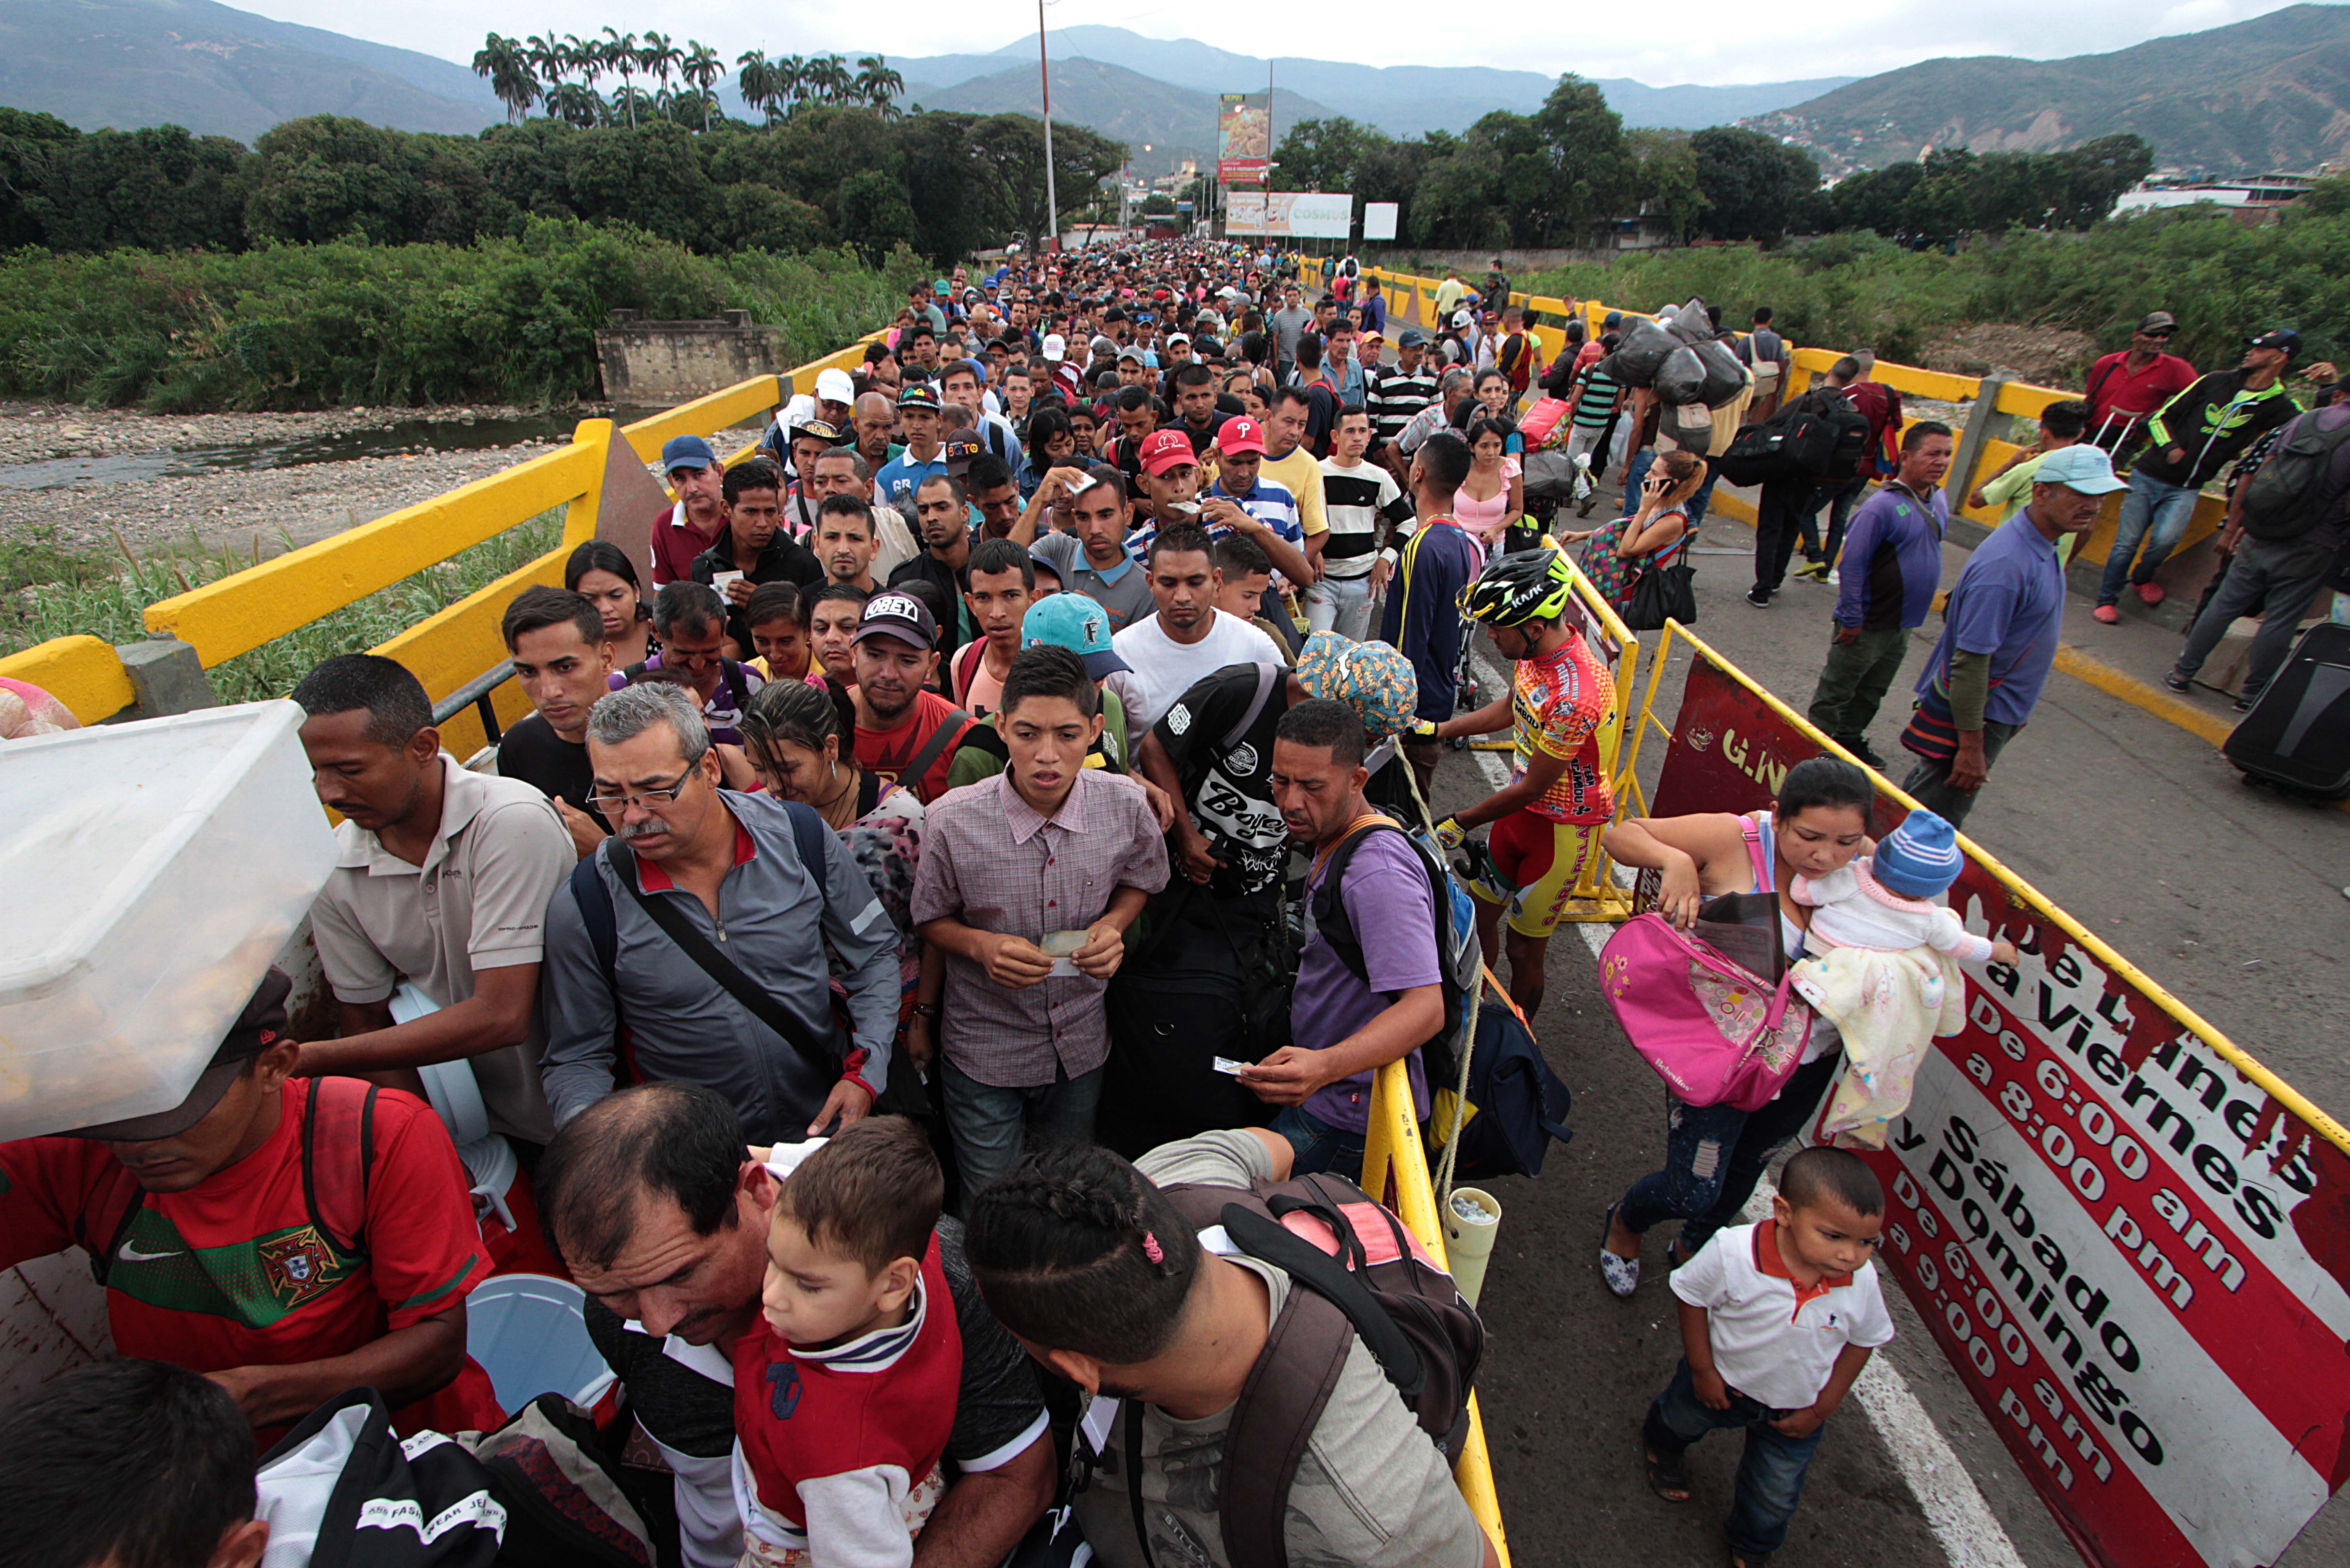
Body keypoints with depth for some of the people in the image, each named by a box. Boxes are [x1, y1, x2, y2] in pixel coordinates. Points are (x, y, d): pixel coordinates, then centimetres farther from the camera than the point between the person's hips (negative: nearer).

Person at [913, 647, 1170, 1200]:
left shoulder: (1125, 806, -16)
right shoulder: (954, 820, -21)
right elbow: (931, 920, -4)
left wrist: (1114, 924, -15)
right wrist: (981, 945, -24)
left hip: (1082, 1046, 2)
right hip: (985, 1051, -2)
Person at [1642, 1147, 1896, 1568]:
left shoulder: (1863, 1284, -29)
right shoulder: (1732, 1252, -39)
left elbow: (1862, 1342, -9)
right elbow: (1691, 1297, -21)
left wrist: (1821, 1410, -6)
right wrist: (1702, 1370, -15)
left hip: (1795, 1411, 2)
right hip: (1723, 1382, -2)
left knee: (1775, 1498, 23)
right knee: (1681, 1419, 30)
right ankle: (1661, 1446, 67)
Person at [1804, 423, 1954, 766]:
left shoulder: (1939, 500, 6)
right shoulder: (1882, 506, -20)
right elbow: (1852, 566, -20)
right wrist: (1851, 619, -19)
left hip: (1903, 624, 8)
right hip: (1867, 623, -8)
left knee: (1872, 692, 19)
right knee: (1836, 690, 4)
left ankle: (1851, 738, 34)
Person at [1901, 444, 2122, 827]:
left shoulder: (2041, 547, 4)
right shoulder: (2005, 565, -28)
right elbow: (1970, 660, -29)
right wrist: (1971, 746, -27)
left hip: (2000, 707, 10)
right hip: (1981, 715, -10)